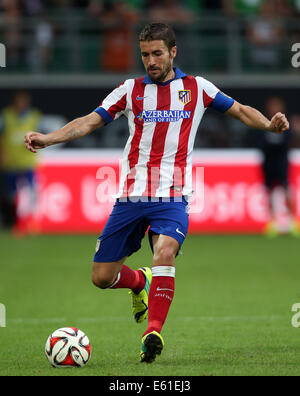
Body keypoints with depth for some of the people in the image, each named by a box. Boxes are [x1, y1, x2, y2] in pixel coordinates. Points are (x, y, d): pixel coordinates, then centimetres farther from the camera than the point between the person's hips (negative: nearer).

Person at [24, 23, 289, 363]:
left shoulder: (196, 88, 9)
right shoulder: (131, 90, 9)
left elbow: (240, 111, 13)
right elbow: (90, 121, 5)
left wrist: (268, 124, -8)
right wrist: (47, 138, -10)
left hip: (172, 196, -2)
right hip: (131, 195, 2)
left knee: (165, 252, -31)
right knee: (102, 277, 2)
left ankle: (153, 333, -30)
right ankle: (141, 283, 34)